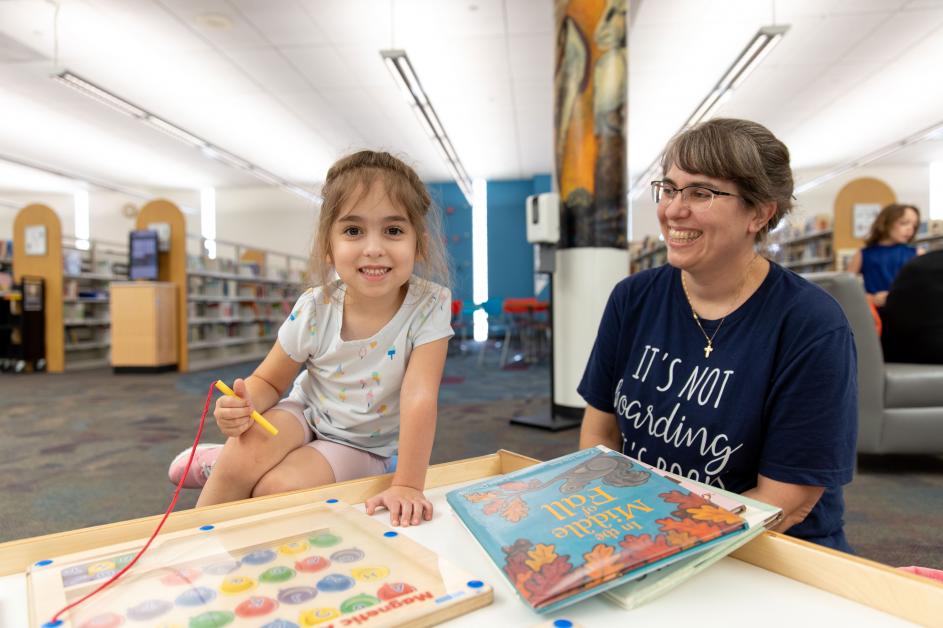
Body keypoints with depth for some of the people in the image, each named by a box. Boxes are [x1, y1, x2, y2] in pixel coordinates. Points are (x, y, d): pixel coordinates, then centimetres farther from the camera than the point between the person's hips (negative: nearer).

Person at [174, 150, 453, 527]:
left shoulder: (429, 306, -26)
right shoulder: (314, 310, -18)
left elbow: (419, 397, -32)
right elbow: (269, 382, -6)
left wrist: (407, 486, -37)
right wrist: (246, 404, -29)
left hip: (364, 444, -1)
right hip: (306, 413, 2)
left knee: (277, 489, -24)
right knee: (245, 453, -28)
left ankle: (224, 463, 6)